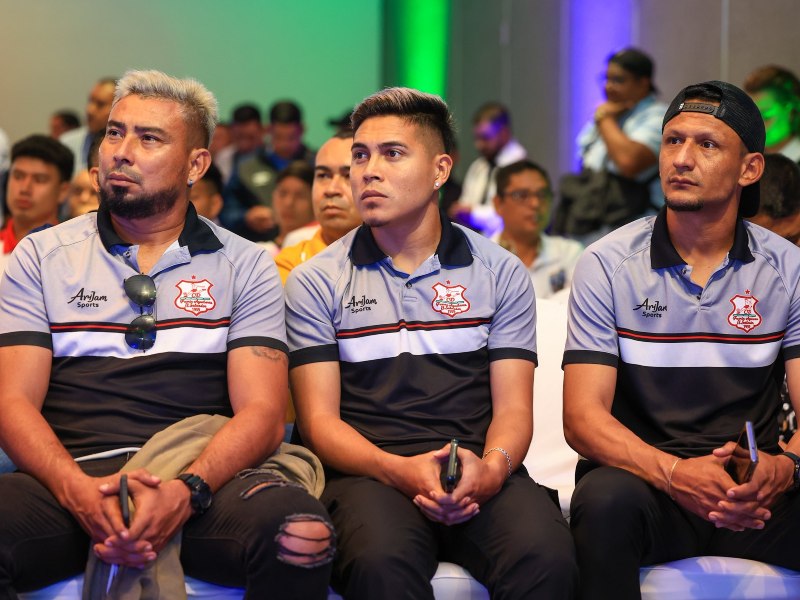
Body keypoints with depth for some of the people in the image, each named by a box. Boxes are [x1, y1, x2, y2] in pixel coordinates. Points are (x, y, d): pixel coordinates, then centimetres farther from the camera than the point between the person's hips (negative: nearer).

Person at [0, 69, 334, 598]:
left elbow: (261, 412, 2)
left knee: (302, 533, -33)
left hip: (205, 478, 0)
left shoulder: (245, 266, 13)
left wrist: (188, 490, -19)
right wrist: (77, 489, -16)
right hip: (74, 474, 0)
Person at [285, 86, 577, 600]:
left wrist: (491, 468, -17)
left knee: (546, 555, -32)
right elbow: (319, 418, 3)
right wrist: (398, 470, -17)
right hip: (368, 473, -1)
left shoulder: (501, 273, 13)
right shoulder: (315, 283, 10)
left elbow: (512, 408, 7)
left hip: (479, 474, 2)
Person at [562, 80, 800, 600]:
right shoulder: (608, 265, 1)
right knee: (606, 499, -36)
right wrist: (674, 473, -25)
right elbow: (583, 416, -7)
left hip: (753, 496, 1)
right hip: (645, 482, -1)